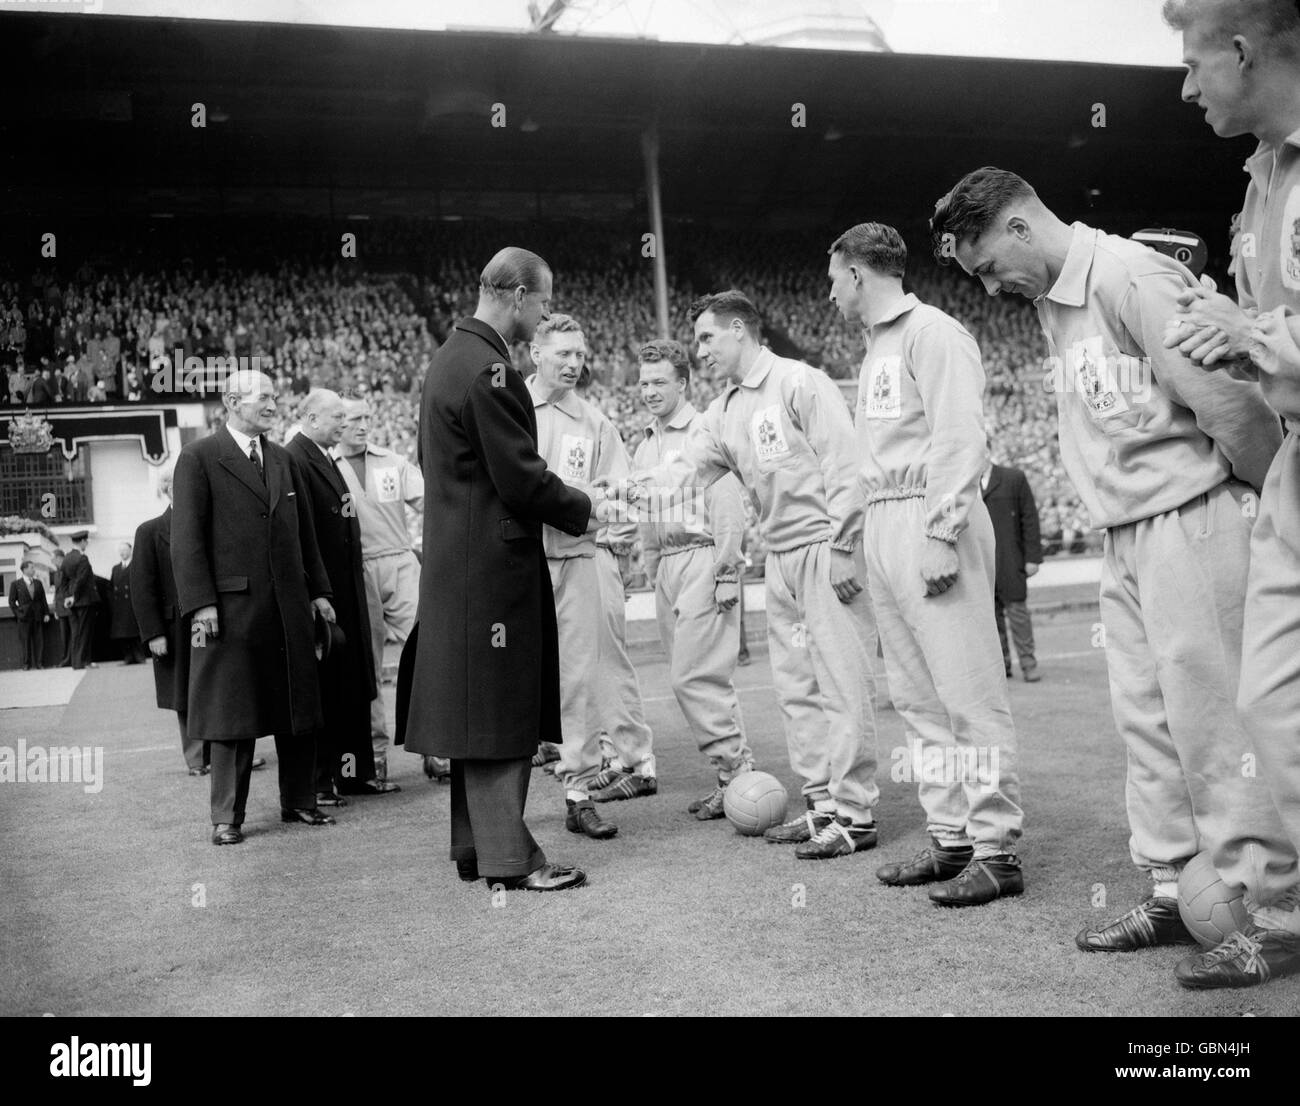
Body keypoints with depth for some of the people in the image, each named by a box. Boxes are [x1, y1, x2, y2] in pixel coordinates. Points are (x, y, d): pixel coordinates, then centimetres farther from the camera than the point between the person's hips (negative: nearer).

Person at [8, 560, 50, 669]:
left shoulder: (38, 583, 12)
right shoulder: (16, 584, 3)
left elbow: (43, 599, 12)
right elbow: (12, 602, 4)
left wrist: (46, 613, 3)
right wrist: (18, 614, -4)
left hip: (38, 617, 3)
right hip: (24, 618, -3)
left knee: (39, 641, 0)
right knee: (26, 641, 0)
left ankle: (39, 663, 5)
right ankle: (26, 664, 6)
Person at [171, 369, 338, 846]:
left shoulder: (283, 460, 16)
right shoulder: (199, 458, -2)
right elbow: (187, 535, -7)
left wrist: (317, 590, 14)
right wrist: (200, 602, -14)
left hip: (289, 605, 6)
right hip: (231, 605, -5)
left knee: (298, 706, 8)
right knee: (232, 712, 0)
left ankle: (298, 802, 20)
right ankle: (227, 817, 9)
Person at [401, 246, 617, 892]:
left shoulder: (453, 355, 14)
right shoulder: (488, 370, -18)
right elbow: (522, 479, -20)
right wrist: (584, 510, -4)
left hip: (460, 562, 10)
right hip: (492, 566, -10)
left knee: (482, 711, 14)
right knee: (500, 712, -4)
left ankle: (475, 848, 23)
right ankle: (508, 859, 4)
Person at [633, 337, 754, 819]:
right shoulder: (645, 444, 17)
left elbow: (728, 510, -11)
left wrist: (726, 574, -14)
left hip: (703, 558, -8)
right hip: (665, 564, 8)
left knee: (694, 675, -13)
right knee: (689, 676, 8)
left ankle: (737, 768, -2)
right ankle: (732, 777, 15)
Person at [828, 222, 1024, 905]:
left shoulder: (931, 333, -5)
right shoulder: (874, 349, 22)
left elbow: (960, 438, -14)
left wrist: (940, 533, -20)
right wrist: (860, 540, 15)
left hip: (933, 519, -9)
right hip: (882, 524, 10)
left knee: (968, 691, -8)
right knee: (917, 696, 10)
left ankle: (997, 850, -3)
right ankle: (950, 837, 17)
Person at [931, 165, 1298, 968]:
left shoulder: (1131, 277, -15)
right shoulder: (1052, 301, 12)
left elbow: (1229, 402, -16)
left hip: (1192, 523, -9)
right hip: (1126, 534, 9)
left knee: (1213, 716, -5)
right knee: (1148, 720, 11)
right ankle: (1177, 891, 20)